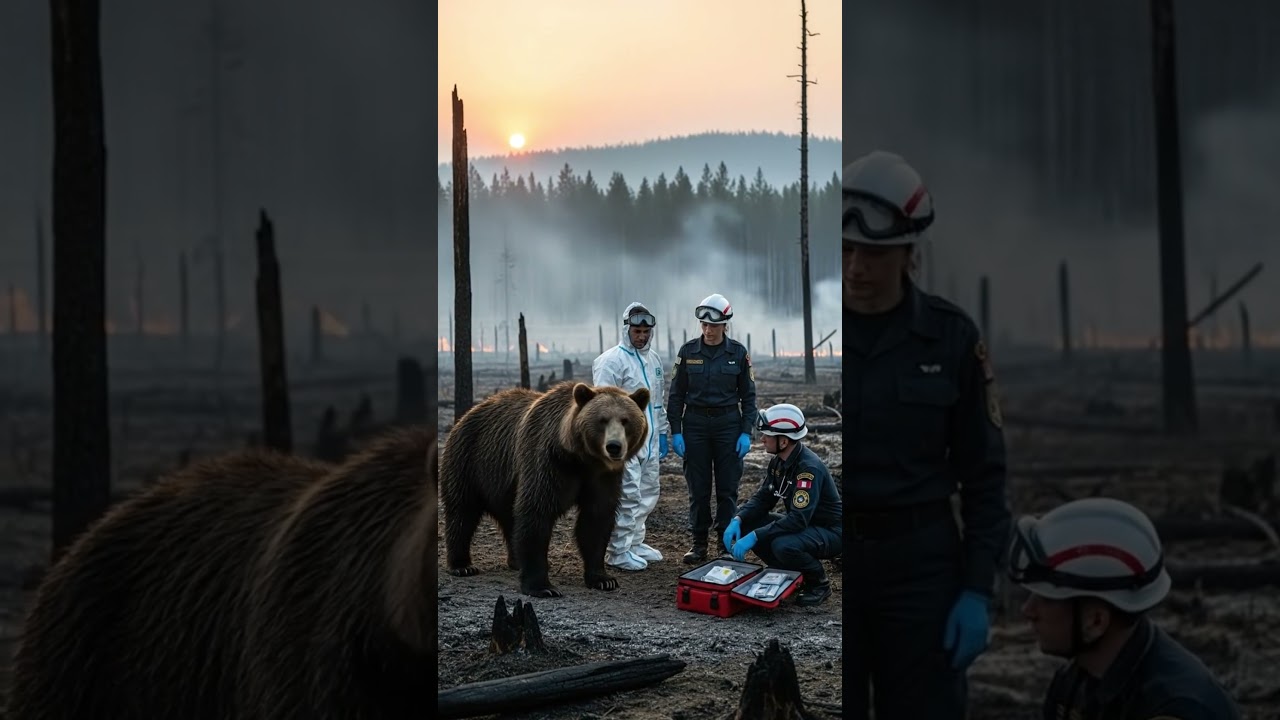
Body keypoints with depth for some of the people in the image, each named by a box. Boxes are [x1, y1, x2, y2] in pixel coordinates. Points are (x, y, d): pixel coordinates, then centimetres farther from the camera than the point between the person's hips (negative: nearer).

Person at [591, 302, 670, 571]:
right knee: (627, 495, -9)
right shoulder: (612, 360, -11)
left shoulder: (654, 359, 14)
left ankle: (634, 543, 25)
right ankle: (619, 551, -2)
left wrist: (662, 433, 21)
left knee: (648, 493, 13)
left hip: (649, 440, 8)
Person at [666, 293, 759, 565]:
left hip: (728, 423, 0)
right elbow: (676, 394, 4)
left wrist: (746, 433, -4)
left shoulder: (738, 353, 0)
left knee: (727, 488, 1)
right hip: (695, 424, 1)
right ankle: (699, 544, 11)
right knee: (698, 488, 3)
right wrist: (675, 432, -2)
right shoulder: (688, 351, 0)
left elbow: (748, 395, 4)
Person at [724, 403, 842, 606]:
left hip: (830, 532, -9)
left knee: (783, 545, -36)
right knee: (745, 527, -6)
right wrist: (737, 520, -14)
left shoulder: (809, 468, -29)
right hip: (804, 526, 9)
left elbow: (798, 519, -36)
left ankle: (819, 584, -7)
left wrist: (754, 537, -36)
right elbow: (762, 499, 5)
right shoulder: (779, 462, -1)